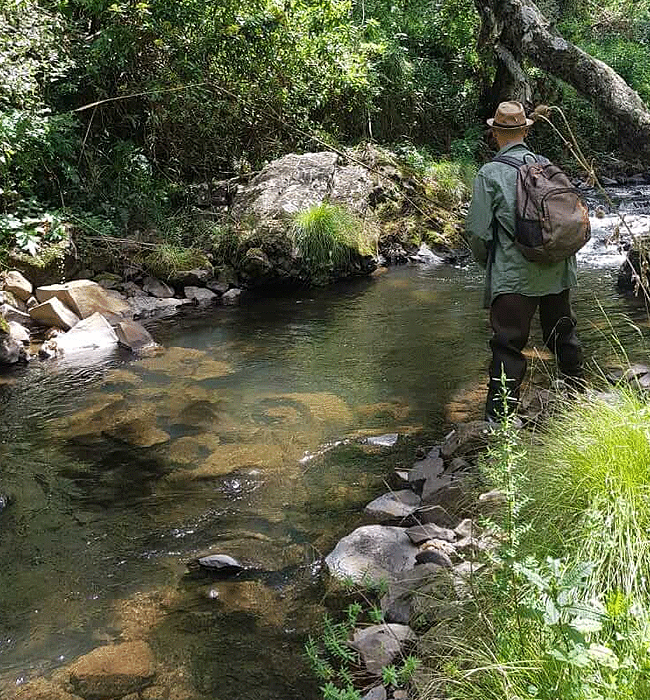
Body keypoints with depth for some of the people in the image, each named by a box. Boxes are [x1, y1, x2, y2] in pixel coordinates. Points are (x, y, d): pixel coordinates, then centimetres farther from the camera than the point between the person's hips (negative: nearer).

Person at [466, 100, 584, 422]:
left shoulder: (490, 174, -8)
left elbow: (478, 232, -9)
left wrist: (487, 263, 10)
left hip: (513, 276, -5)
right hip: (557, 274, 5)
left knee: (508, 346, 0)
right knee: (563, 335, 21)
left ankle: (499, 417, 1)